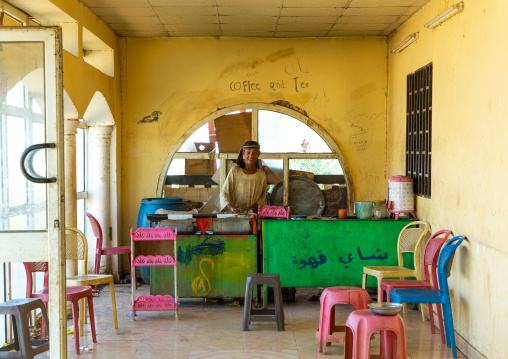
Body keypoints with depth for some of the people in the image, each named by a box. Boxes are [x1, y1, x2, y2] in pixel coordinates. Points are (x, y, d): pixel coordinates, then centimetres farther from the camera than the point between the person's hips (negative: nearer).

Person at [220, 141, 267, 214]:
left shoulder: (262, 175, 6)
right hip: (233, 214, -1)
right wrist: (230, 206, -18)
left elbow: (263, 195, 20)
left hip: (252, 215, 2)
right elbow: (224, 193, 1)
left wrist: (256, 206, 0)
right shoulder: (235, 171, 0)